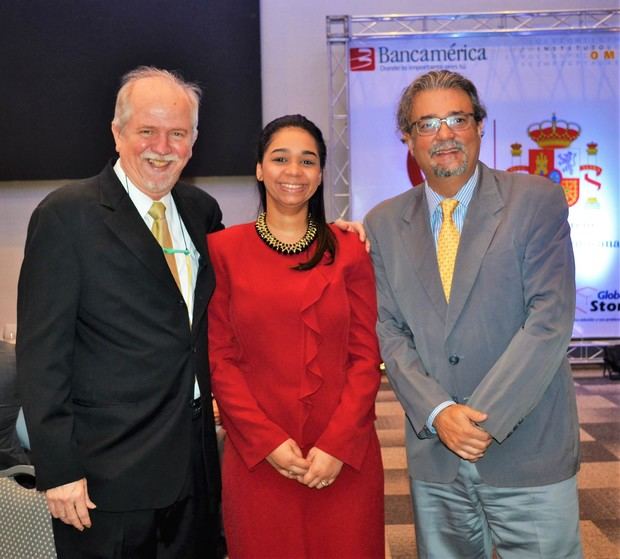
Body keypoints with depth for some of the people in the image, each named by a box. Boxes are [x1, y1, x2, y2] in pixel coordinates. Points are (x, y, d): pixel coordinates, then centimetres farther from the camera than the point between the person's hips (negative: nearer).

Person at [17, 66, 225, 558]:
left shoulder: (201, 210, 6)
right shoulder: (67, 215, -12)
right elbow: (42, 353, -12)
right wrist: (58, 469, -14)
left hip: (196, 459, 6)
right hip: (110, 472, -5)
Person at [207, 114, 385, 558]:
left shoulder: (349, 251, 3)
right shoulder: (223, 250, 0)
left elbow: (366, 356, 0)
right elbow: (219, 358, -1)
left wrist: (337, 445, -10)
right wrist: (267, 441, -9)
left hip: (344, 457, 1)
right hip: (257, 457, 0)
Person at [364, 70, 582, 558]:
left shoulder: (537, 201, -4)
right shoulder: (384, 223, 4)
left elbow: (550, 320, -11)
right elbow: (388, 330, 1)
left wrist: (482, 418, -16)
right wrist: (438, 413, -13)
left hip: (528, 450, -2)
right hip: (434, 453, 3)